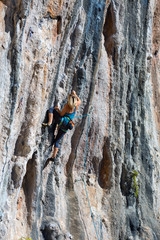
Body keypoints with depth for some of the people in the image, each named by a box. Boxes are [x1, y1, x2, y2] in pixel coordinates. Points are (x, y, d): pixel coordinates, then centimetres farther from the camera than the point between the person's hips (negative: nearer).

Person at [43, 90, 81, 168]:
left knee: (51, 109, 4)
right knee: (57, 141, 16)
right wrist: (75, 94, 38)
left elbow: (61, 114, -5)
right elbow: (79, 100, 33)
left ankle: (49, 123, -20)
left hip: (62, 121, -6)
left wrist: (57, 109, 11)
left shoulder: (67, 105, -4)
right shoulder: (76, 105, 10)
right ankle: (53, 156, 5)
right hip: (65, 127, 6)